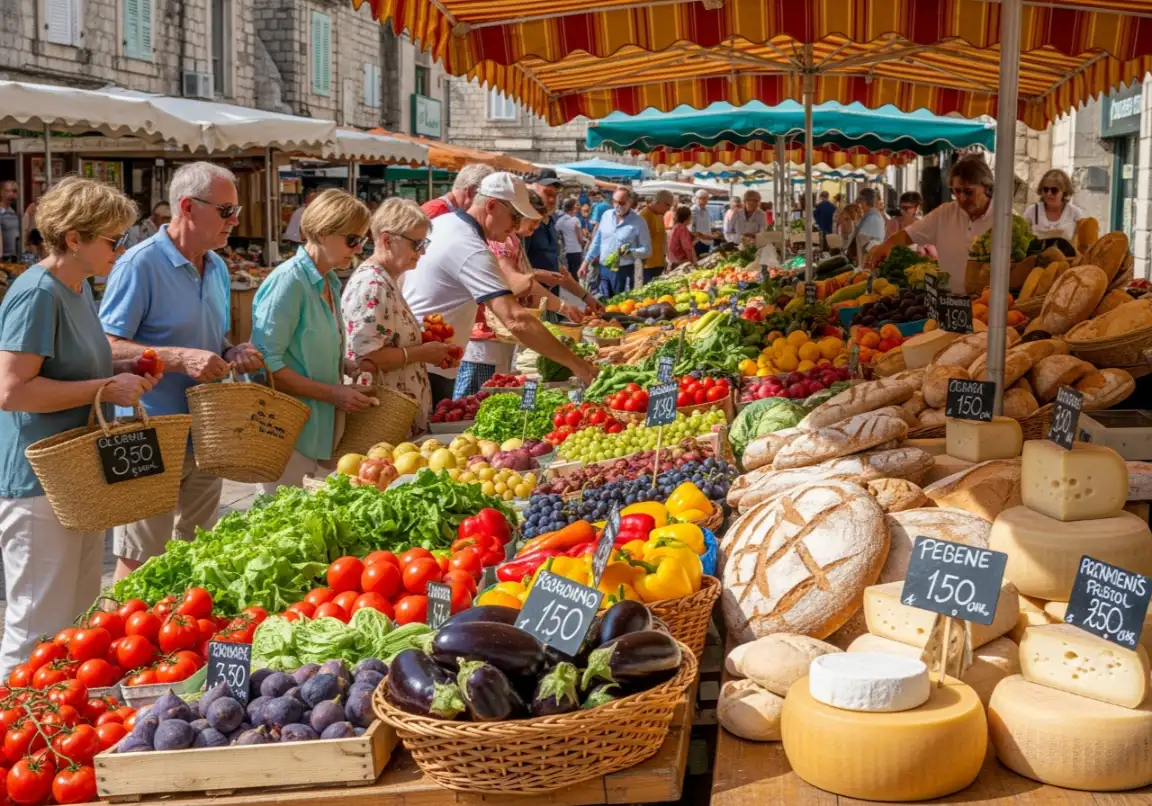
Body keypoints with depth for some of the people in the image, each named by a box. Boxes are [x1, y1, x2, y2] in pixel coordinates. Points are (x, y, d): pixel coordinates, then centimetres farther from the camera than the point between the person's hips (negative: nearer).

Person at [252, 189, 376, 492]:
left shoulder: (329, 283, 12)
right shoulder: (289, 280, -15)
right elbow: (267, 363, -19)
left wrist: (347, 367, 4)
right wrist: (332, 393, -19)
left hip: (321, 430, 8)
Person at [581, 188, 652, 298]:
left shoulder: (638, 222, -8)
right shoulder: (606, 215, 6)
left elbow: (647, 250, -7)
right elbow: (597, 241, 16)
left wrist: (629, 252, -24)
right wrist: (586, 262, 14)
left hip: (623, 271, -4)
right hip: (603, 269, 4)